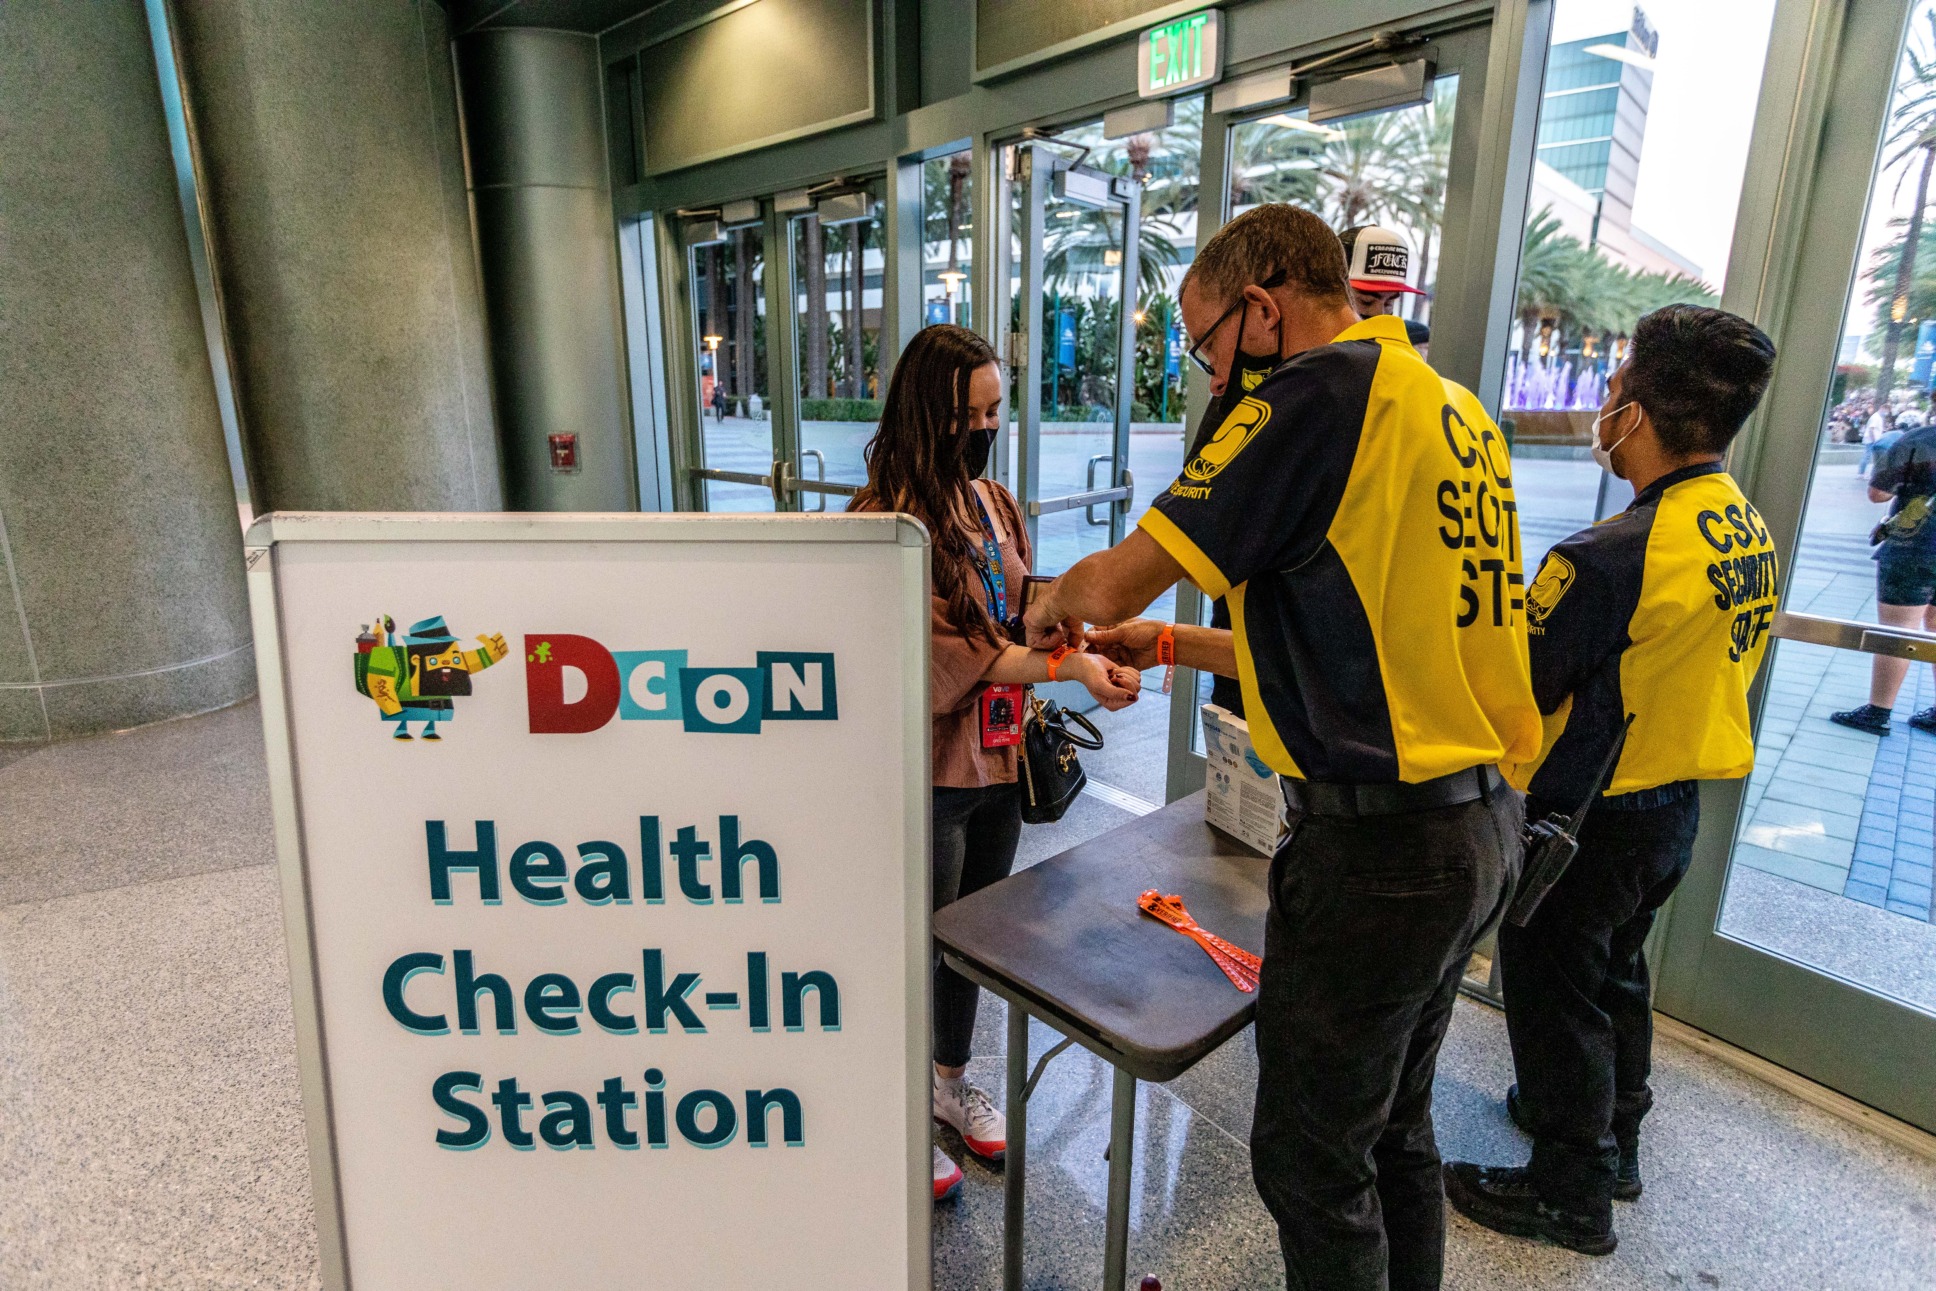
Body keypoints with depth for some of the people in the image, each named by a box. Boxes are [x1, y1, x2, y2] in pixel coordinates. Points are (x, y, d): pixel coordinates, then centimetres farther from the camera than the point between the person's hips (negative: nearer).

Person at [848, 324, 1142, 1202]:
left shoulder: (993, 501, 7)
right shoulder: (890, 518, -18)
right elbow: (957, 655, -23)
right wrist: (1072, 667, -29)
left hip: (996, 759, 7)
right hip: (930, 768, -7)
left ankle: (952, 1080, 44)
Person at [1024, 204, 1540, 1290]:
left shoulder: (1324, 388, -16)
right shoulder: (1454, 407, 12)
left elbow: (1113, 584, -18)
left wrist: (1058, 602, 5)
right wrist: (1171, 645, 17)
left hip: (1379, 843, -9)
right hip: (1482, 823, 9)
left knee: (1314, 1159, 10)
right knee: (1395, 1127, 25)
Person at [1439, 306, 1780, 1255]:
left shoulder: (1611, 558, -29)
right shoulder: (1752, 533, 0)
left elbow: (1513, 690, -23)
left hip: (1587, 819, -8)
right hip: (1677, 805, 9)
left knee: (1552, 991, 9)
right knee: (1616, 971, 26)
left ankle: (1570, 1193, 27)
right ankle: (1613, 1135, 46)